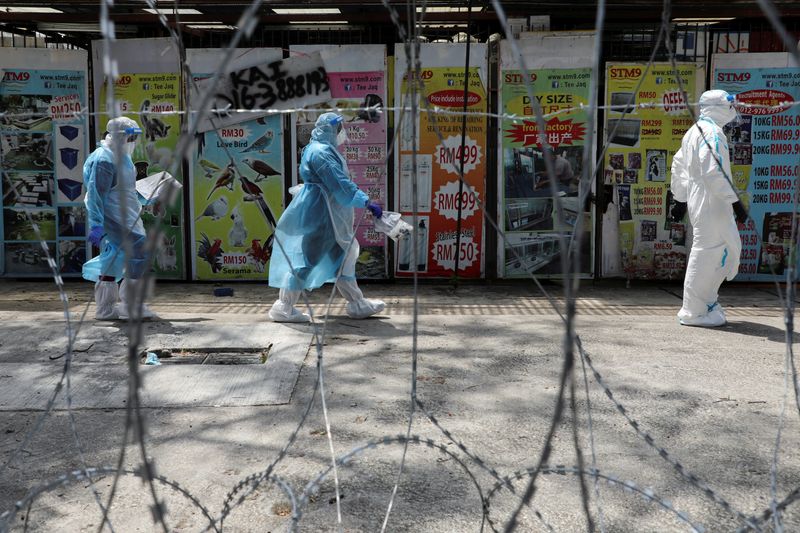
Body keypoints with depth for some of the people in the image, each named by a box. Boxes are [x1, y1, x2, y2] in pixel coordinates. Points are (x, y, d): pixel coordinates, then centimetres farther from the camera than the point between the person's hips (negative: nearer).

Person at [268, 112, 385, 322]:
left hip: (327, 215, 11)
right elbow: (340, 183, -25)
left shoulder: (323, 149, 16)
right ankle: (283, 308, 3)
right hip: (317, 213, -11)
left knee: (344, 254, 13)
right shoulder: (320, 152, -18)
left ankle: (357, 304, 20)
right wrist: (366, 202, -26)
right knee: (306, 258, -5)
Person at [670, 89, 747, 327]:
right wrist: (735, 201, -21)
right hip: (710, 202, -10)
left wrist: (680, 199, 26)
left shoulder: (693, 131, 16)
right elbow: (713, 172, -24)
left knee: (729, 247, 18)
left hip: (695, 199, 10)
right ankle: (694, 312, 3)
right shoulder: (712, 132, -15)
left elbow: (678, 165, 22)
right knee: (706, 254, -4)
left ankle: (707, 301, 25)